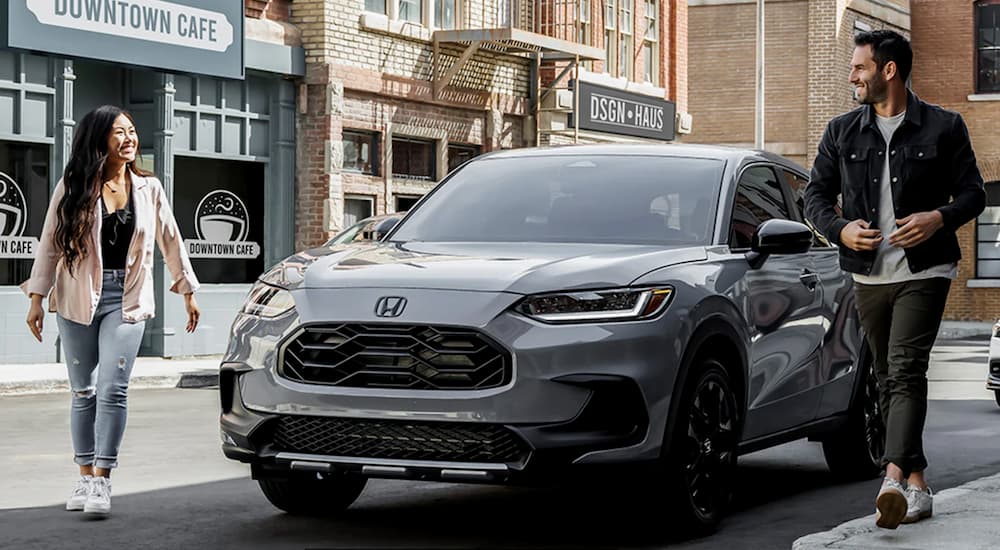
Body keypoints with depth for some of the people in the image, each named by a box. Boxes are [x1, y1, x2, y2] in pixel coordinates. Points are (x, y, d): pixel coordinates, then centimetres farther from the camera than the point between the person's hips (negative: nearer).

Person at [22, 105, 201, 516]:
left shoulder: (148, 189, 5)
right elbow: (50, 245, 2)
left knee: (112, 389, -12)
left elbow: (170, 241, 14)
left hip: (126, 301, 0)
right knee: (83, 392, 7)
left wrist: (188, 291, 16)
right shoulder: (73, 188, 0)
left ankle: (102, 480, -9)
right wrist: (37, 297, -2)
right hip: (78, 298, 0)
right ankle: (85, 478, 16)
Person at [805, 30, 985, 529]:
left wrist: (939, 217, -17)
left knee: (906, 370, -19)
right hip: (869, 276, 5)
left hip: (925, 270, -5)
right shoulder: (841, 132, 9)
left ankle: (894, 477, -30)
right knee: (889, 381, 7)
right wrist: (841, 229, -9)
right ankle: (917, 487, 13)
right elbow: (816, 194, 11)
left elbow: (973, 192, 3)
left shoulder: (943, 127, 0)